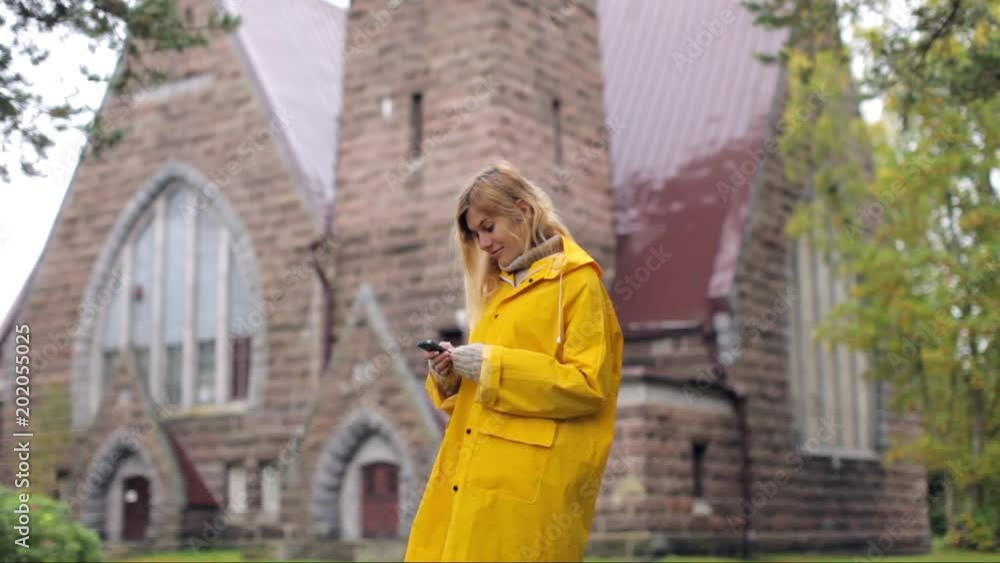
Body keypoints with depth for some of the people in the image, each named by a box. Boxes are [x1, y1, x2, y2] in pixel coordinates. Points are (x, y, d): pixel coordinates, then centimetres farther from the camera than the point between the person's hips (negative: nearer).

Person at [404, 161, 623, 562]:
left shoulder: (577, 282, -2)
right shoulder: (499, 289, 22)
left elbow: (588, 385, -12)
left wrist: (492, 366, -15)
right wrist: (449, 376, 4)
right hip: (468, 477, 7)